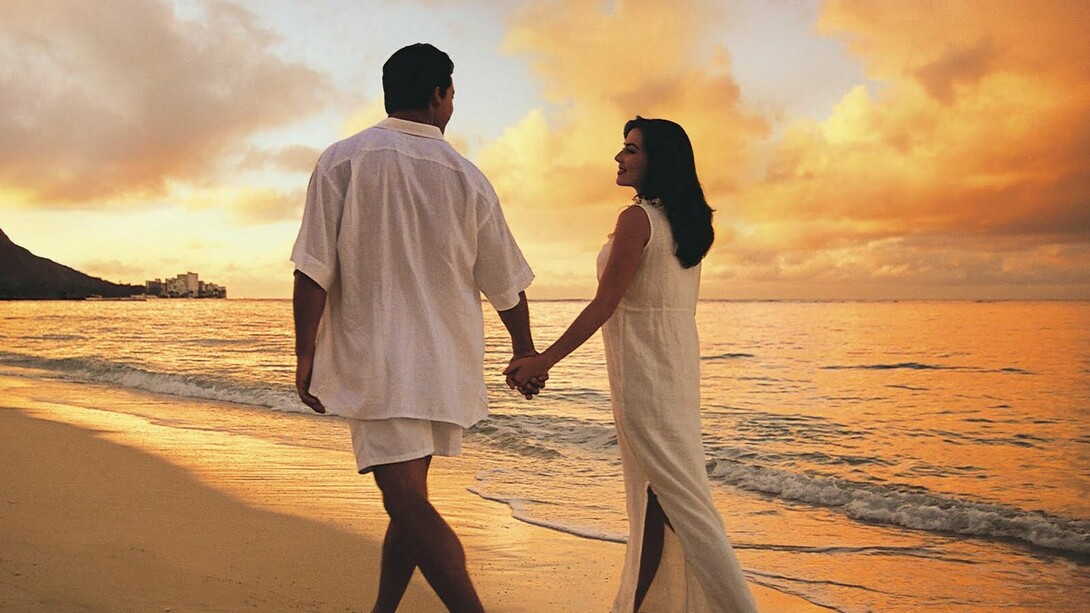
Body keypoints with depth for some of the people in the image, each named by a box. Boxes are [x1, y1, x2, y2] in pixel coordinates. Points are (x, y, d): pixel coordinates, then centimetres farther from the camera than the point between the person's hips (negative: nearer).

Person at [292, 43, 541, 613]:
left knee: (408, 502, -7)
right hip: (445, 366, 4)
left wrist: (305, 356, -1)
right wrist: (525, 352, 22)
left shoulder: (343, 160, -3)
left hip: (374, 360, -4)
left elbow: (314, 272, -9)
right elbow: (506, 284, 9)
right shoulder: (467, 176, 5)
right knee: (409, 499, 17)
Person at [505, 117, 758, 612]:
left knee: (670, 489, -4)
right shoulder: (686, 221, 12)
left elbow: (605, 304, -18)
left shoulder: (636, 218, -14)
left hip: (642, 363, -9)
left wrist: (543, 360, -15)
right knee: (655, 486, 14)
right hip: (680, 355, 9)